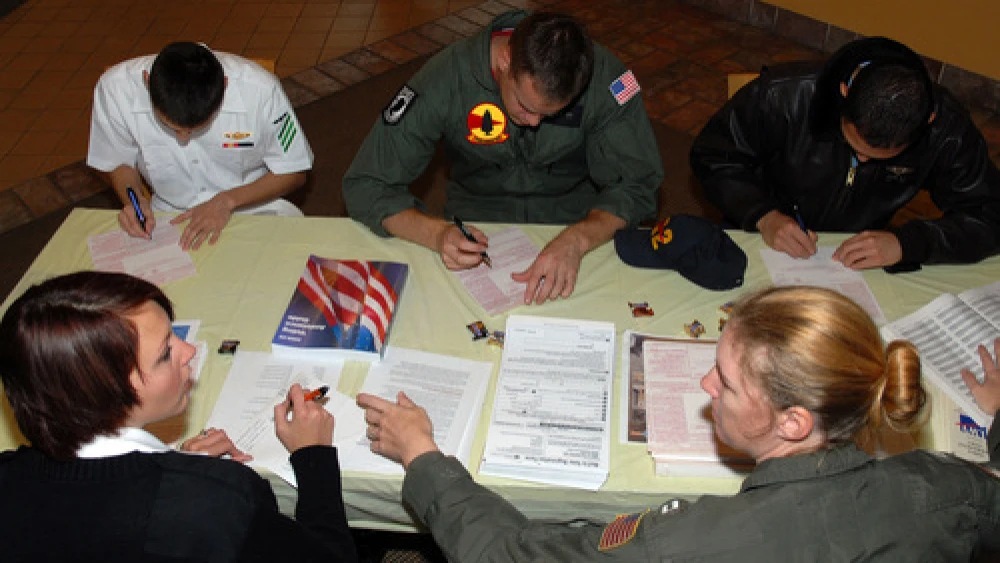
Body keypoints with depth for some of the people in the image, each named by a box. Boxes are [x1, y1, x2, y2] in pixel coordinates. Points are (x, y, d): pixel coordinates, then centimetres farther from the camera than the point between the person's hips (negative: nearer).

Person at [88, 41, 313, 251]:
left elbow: (293, 172, -11)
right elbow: (120, 162, 1)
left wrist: (227, 201, -22)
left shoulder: (259, 89, -26)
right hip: (169, 214, 0)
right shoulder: (114, 88, -21)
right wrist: (135, 200, -20)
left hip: (254, 204, 1)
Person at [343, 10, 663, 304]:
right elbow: (365, 185, -18)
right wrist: (437, 233, -37)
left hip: (577, 219, 2)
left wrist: (577, 240, -37)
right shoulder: (446, 79, -23)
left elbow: (637, 185, -17)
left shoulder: (604, 77, -21)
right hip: (478, 226, -1)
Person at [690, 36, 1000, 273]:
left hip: (860, 261, 3)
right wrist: (763, 215, -26)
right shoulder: (785, 94, -23)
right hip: (763, 245, -3)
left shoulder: (947, 127, -19)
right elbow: (712, 155, -11)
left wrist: (906, 243, -28)